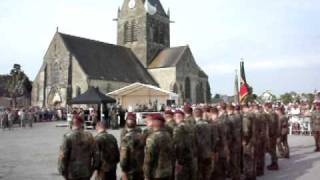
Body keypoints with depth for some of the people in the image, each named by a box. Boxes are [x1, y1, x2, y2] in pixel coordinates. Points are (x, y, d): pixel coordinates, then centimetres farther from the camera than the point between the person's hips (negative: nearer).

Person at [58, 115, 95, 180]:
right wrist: (92, 169, 9)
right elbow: (94, 153, -1)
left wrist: (62, 171, 0)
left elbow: (63, 155, -12)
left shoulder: (68, 137, -13)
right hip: (86, 172, 3)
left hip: (72, 172, -2)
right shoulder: (89, 136, -4)